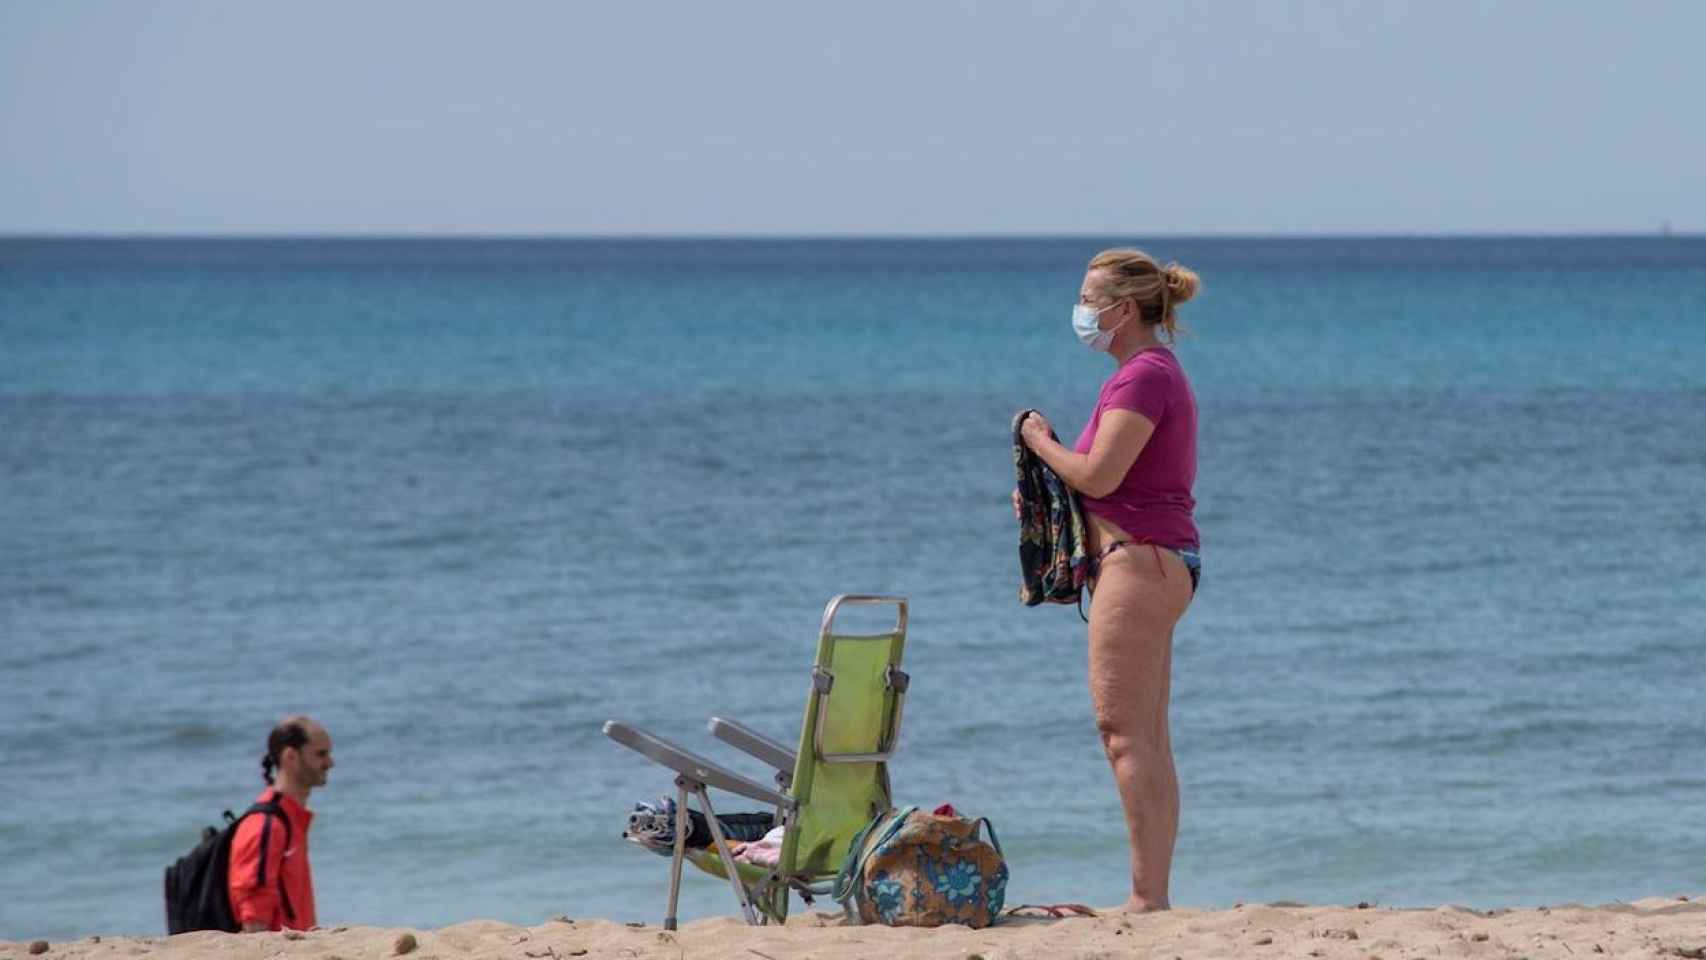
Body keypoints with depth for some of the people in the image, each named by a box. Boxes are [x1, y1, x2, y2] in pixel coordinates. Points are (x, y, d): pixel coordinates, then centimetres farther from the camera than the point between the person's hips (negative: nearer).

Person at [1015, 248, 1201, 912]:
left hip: (1138, 559, -11)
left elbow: (1098, 474, -21)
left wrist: (1041, 443, -4)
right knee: (1148, 739, 9)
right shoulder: (1157, 373, 18)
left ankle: (1148, 896, -15)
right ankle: (1154, 896, 10)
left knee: (1123, 731, -12)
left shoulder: (1143, 376, -14)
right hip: (1158, 560, 11)